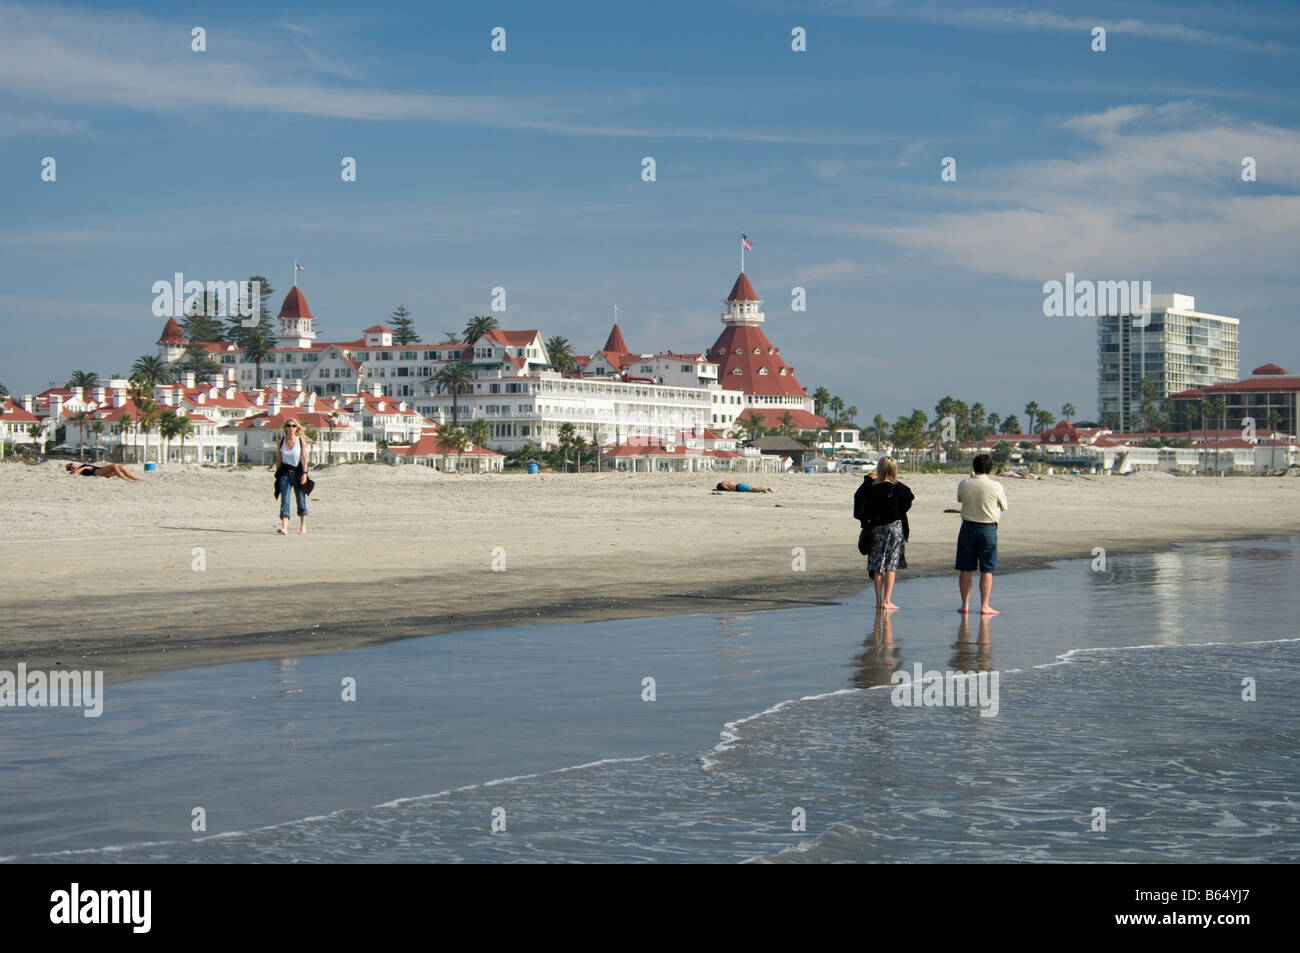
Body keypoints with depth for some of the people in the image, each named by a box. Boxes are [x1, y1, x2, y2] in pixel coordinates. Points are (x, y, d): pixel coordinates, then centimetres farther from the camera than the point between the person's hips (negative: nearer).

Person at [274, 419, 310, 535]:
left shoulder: (301, 440, -2)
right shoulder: (281, 442, 3)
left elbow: (304, 458, -5)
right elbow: (278, 460, 9)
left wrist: (304, 473, -14)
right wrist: (277, 475, 7)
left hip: (298, 472, -1)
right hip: (285, 473, 1)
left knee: (301, 499, 5)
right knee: (284, 499, -11)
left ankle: (303, 527, 20)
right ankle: (284, 528, -18)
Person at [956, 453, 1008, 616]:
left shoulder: (964, 484, -5)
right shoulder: (996, 486, -10)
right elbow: (1004, 506, 4)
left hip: (968, 528, 2)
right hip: (988, 529, -2)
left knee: (965, 570, 9)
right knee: (987, 570, 4)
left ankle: (965, 604, 13)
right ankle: (984, 606, 4)